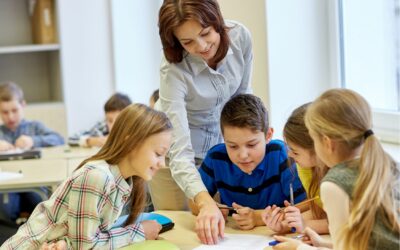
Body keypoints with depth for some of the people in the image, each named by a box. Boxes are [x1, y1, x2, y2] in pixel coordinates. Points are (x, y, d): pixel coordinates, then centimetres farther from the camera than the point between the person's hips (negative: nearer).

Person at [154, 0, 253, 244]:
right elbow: (180, 153, -40)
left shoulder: (241, 36, -22)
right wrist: (206, 202, -54)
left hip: (221, 140, 4)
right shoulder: (174, 72, -34)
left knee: (226, 219, 12)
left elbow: (241, 95, -2)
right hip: (180, 142, -4)